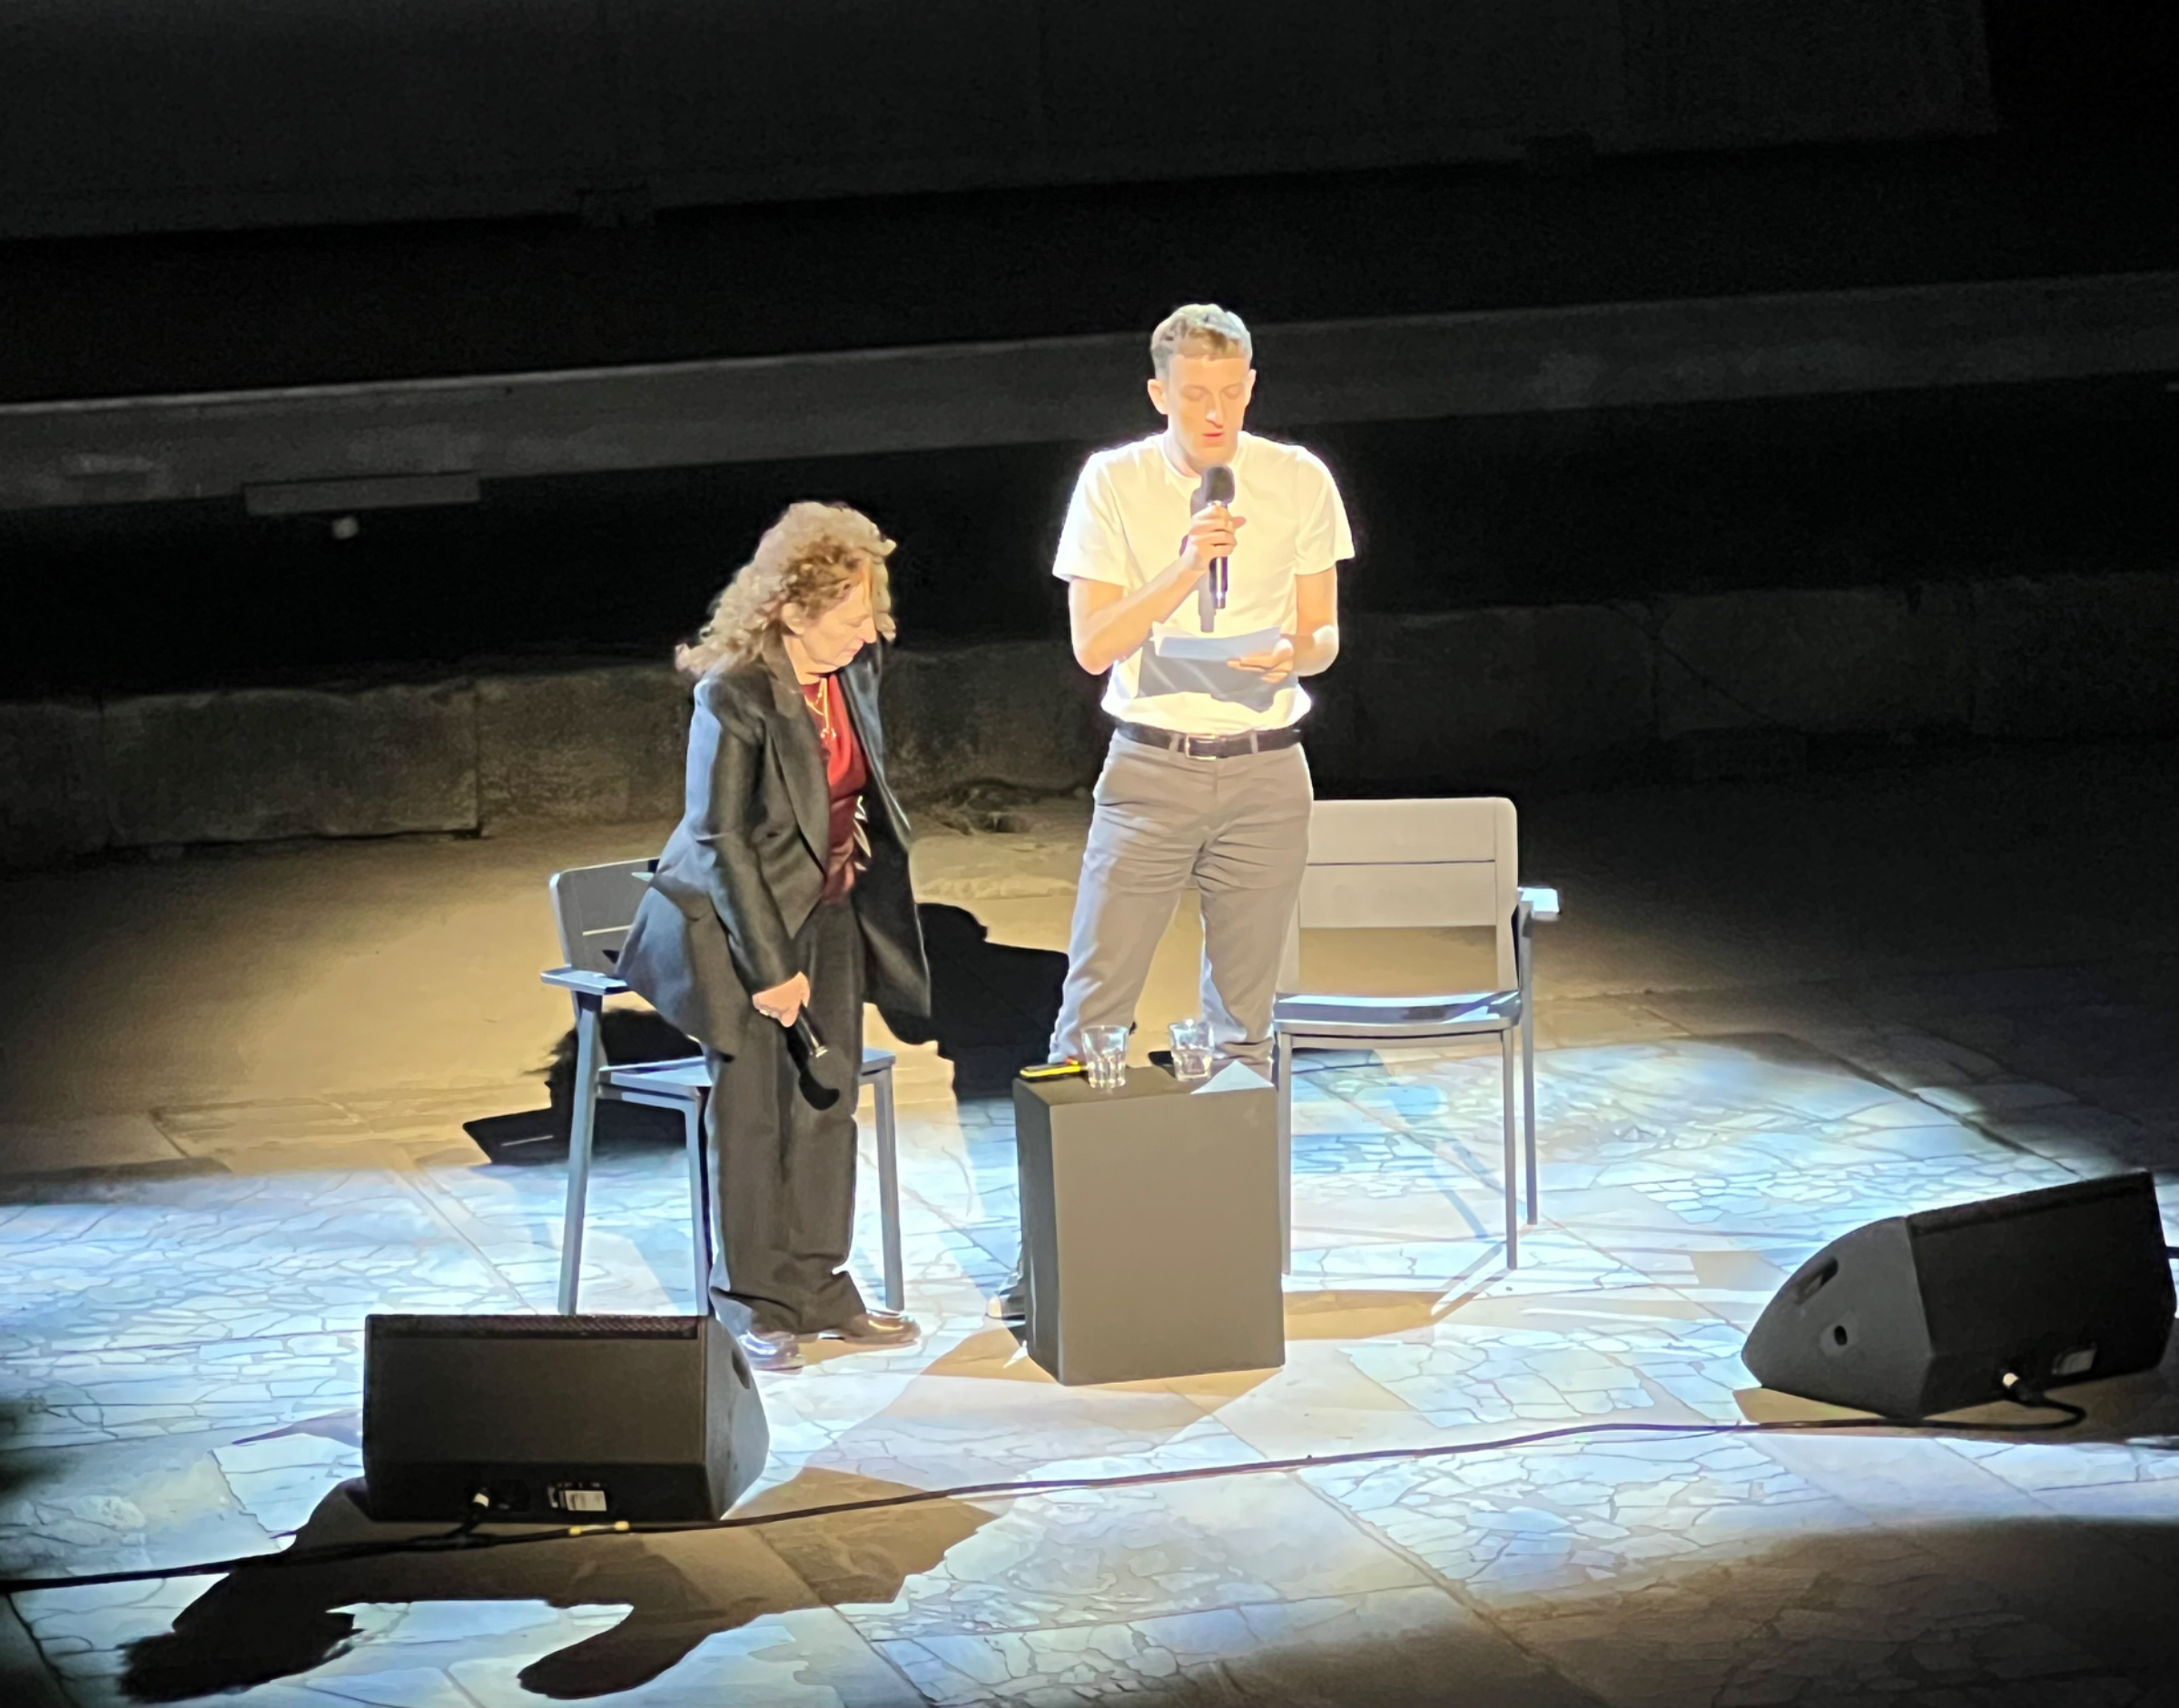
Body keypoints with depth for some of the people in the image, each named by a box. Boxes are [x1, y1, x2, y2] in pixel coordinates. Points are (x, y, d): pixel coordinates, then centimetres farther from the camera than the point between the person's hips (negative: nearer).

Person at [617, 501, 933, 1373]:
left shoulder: (853, 667, -3)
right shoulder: (734, 695, -23)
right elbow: (723, 840, -19)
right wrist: (769, 965, -18)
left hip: (830, 910, 7)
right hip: (738, 916, -6)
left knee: (828, 1099, 7)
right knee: (750, 1104, -1)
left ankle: (816, 1283, 18)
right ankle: (753, 1304, 9)